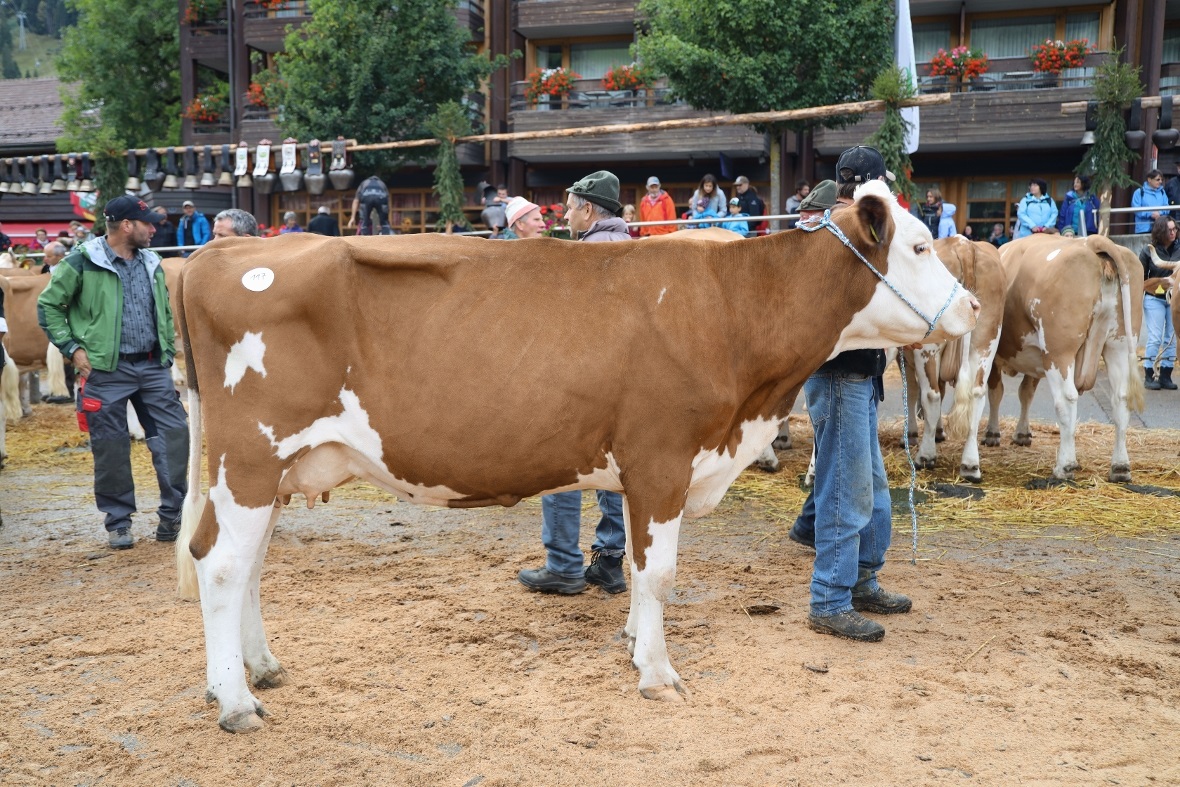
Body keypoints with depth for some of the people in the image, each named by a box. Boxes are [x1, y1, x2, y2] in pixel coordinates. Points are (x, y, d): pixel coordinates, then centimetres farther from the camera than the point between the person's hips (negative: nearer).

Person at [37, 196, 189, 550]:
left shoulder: (151, 263, 11)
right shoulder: (83, 261, -6)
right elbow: (48, 305, 0)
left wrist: (167, 351, 13)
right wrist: (72, 348, -7)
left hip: (153, 366, 5)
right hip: (107, 370, -5)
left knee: (174, 434, 0)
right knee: (111, 448, 2)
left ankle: (173, 515, 11)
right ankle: (118, 522, 16)